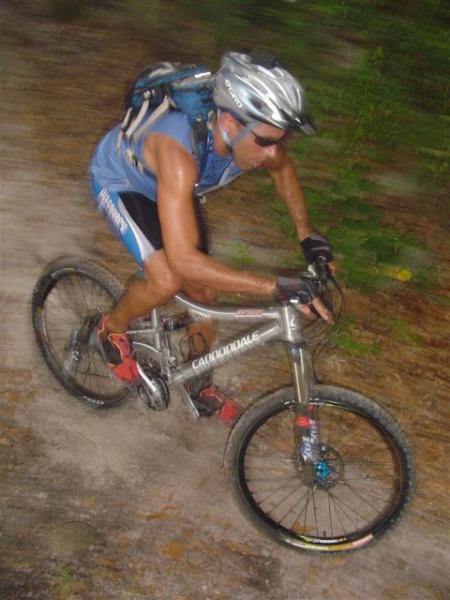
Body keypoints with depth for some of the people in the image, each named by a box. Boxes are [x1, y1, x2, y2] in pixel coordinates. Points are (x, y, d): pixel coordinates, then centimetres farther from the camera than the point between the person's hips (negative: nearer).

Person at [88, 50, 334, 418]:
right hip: (120, 181, -6)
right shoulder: (179, 149, -47)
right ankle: (112, 330, 6)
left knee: (205, 293, 6)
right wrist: (277, 287, -53)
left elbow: (283, 168, 0)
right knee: (167, 281, -27)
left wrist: (306, 233, -8)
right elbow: (184, 259, -51)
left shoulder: (251, 137, -27)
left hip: (165, 182, 6)